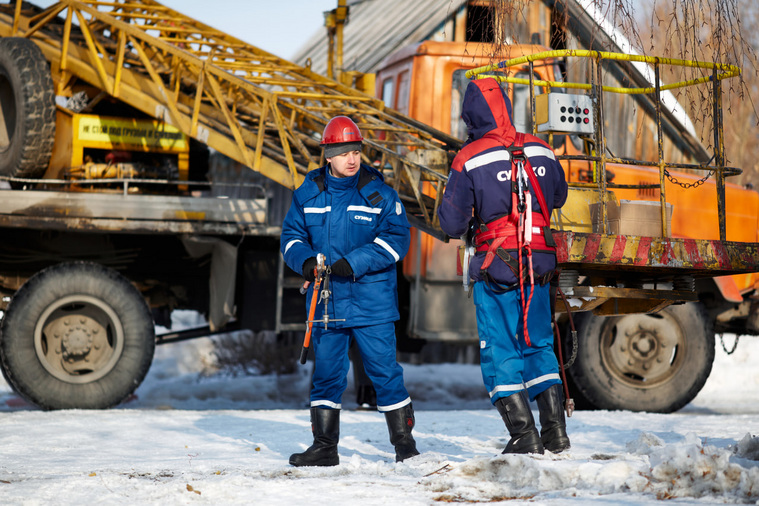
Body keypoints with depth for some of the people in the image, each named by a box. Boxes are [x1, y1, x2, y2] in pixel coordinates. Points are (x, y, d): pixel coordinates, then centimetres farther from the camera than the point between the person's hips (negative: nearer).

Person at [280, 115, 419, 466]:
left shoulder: (379, 193, -1)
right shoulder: (308, 193, 7)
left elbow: (396, 238, -6)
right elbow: (292, 236, 12)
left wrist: (353, 263, -17)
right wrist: (306, 262, -10)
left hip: (372, 302, -3)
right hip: (326, 301, 3)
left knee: (384, 370, -1)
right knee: (327, 373, 7)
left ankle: (404, 440, 11)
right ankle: (325, 446, 14)